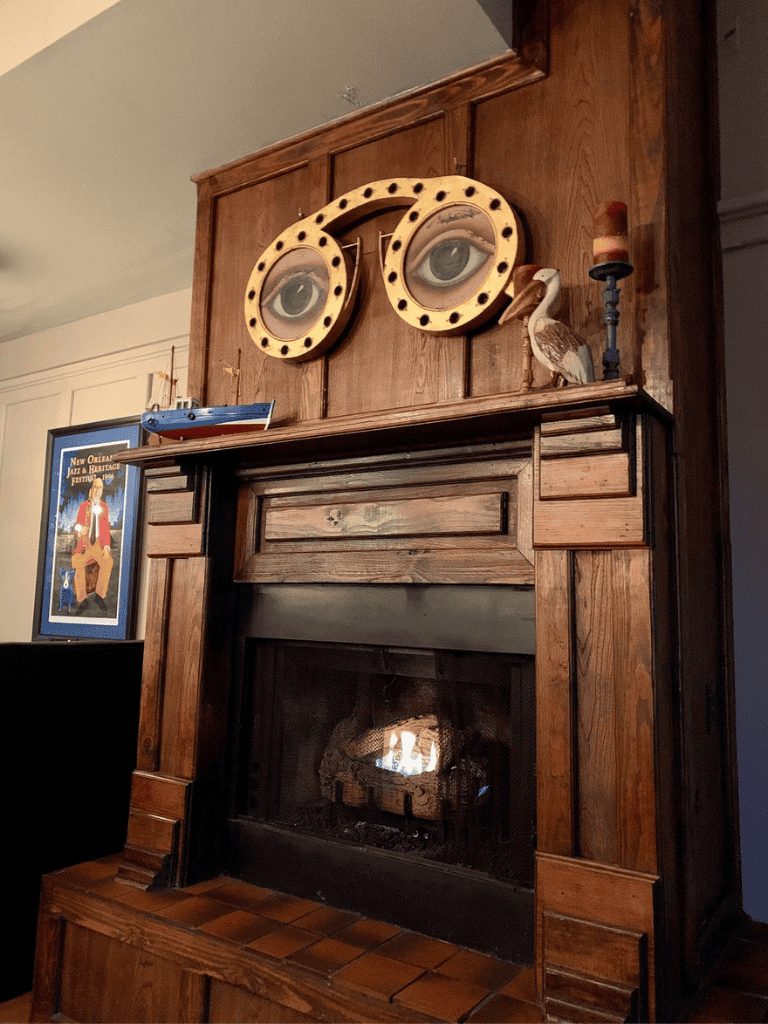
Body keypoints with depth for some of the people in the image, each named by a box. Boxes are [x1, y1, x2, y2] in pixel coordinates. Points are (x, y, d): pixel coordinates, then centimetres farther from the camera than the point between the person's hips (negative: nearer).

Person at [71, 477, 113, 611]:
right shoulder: (83, 505, 5)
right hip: (84, 543, -1)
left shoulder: (104, 507, 10)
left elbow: (106, 529, 8)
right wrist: (79, 532, -23)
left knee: (108, 562, -30)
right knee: (78, 562, -32)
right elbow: (77, 528, 2)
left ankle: (100, 596, -15)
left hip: (99, 543, 1)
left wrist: (107, 547, -8)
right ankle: (82, 599, -21)